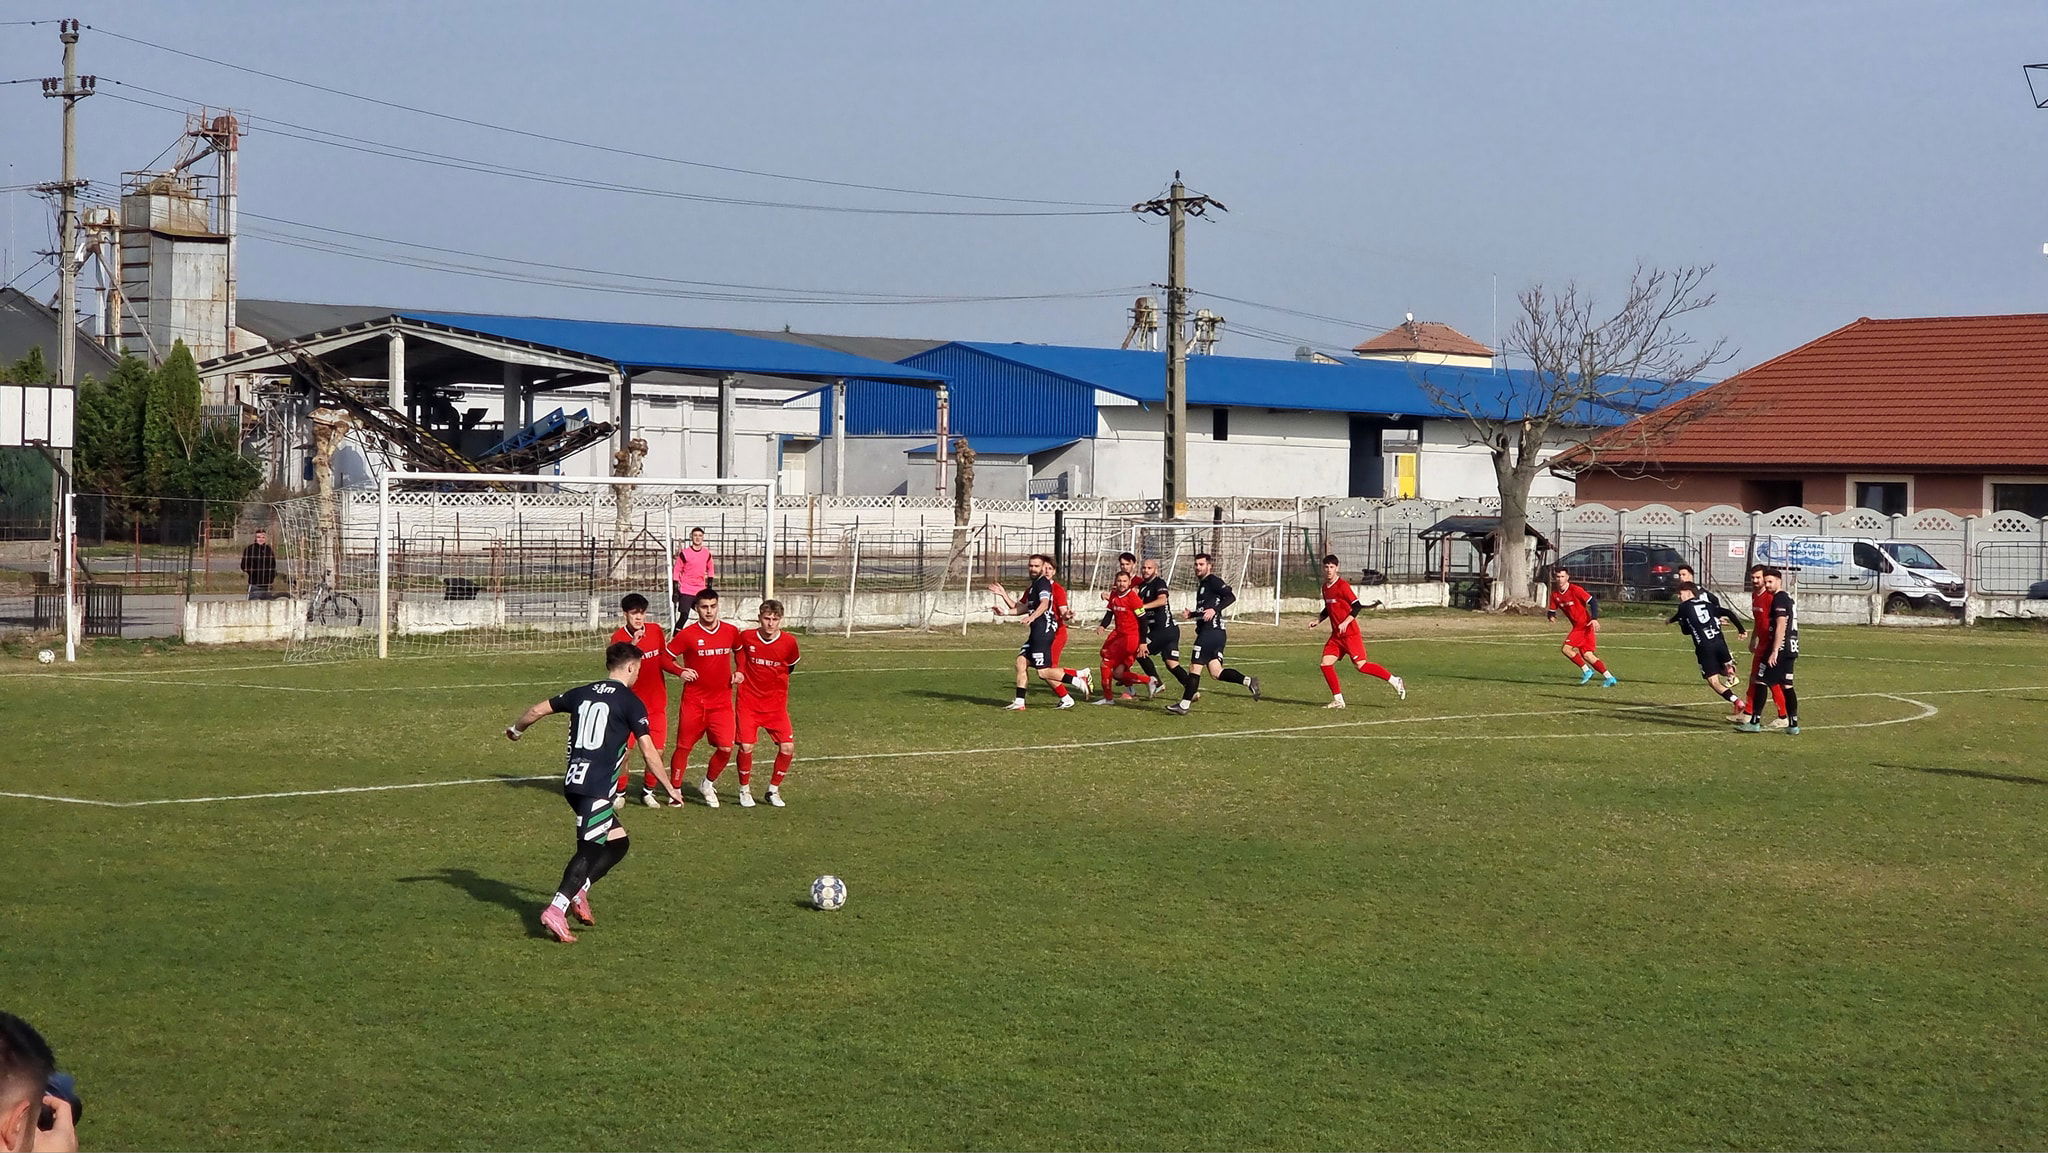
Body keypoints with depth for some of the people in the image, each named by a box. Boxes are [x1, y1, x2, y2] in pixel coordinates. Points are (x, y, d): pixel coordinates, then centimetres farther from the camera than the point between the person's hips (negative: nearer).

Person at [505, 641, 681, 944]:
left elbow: (538, 710, 20)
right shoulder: (631, 702, -3)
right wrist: (670, 788, 4)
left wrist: (516, 729, 40)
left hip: (572, 782, 7)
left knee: (617, 841, 17)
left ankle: (579, 892, 7)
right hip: (596, 788, -7)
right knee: (589, 849, -9)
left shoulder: (582, 693, 15)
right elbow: (648, 751, -5)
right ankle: (556, 910, -21)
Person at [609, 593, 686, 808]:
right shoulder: (619, 637, -8)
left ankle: (648, 791, 18)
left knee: (655, 750, -1)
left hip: (656, 701, 3)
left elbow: (664, 660, 9)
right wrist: (632, 645, -35)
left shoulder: (655, 630, 1)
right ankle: (620, 792, 13)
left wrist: (681, 671, -8)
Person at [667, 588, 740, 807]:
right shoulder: (687, 634, -8)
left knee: (726, 748, -6)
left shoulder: (731, 632, 3)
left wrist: (738, 673, 8)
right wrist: (680, 672, -15)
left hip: (721, 701, 2)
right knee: (684, 746, 1)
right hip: (693, 701, -2)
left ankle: (708, 784, 19)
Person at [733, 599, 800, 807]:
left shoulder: (789, 642, -8)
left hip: (776, 703, 1)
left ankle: (774, 790, 12)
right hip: (748, 702, -1)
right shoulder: (746, 637, -7)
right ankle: (745, 790, 9)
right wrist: (740, 672, 6)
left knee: (787, 747, -8)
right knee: (746, 746, -13)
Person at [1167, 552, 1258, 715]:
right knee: (1216, 671, 6)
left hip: (1210, 632, -10)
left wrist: (1214, 610, -29)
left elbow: (1231, 597, -19)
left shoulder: (1213, 581, -6)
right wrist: (1191, 614, 15)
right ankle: (1248, 681, -2)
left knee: (1195, 667, -6)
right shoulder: (1202, 585, 23)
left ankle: (1184, 705, -3)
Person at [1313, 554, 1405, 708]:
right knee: (1326, 664, -2)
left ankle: (1395, 681, 0)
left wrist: (1345, 623, -23)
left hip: (1350, 633, -8)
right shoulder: (1325, 587, 12)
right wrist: (1317, 620, 13)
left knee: (1360, 665, -12)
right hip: (1336, 635, 8)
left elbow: (1357, 606, -14)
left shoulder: (1342, 585, -12)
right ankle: (1338, 700, 6)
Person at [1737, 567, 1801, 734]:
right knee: (1787, 686, 10)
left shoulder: (1779, 599, -13)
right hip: (1791, 649, 10)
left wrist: (1775, 651, -23)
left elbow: (1781, 626, -20)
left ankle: (1754, 722, -4)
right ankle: (1793, 724, 8)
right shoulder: (1788, 597, 18)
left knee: (1761, 683, -4)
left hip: (1780, 648, -10)